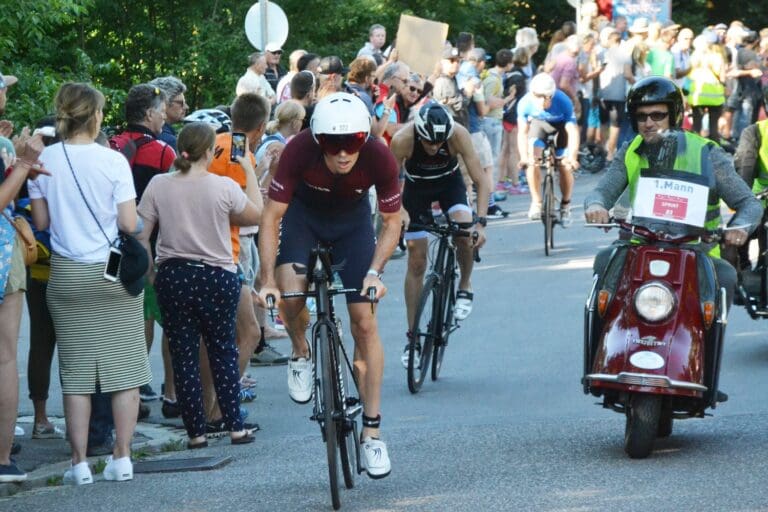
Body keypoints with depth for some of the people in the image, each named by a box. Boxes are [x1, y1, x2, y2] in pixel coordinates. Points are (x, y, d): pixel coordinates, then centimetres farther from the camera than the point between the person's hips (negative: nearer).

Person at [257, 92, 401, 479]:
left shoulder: (379, 159, -31)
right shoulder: (299, 152, -34)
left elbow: (392, 221, -15)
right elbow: (271, 216, -26)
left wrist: (375, 271, -27)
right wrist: (268, 281, -33)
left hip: (352, 220, 1)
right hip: (303, 215, -1)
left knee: (364, 323, -6)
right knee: (291, 294, -28)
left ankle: (371, 431, 1)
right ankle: (301, 355, 7)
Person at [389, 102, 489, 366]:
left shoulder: (458, 134, -33)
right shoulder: (402, 140, -34)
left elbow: (481, 179, -28)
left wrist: (480, 222, -37)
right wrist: (399, 211, -41)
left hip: (449, 183, 0)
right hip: (416, 187, 0)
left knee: (465, 233, -29)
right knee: (416, 263, -2)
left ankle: (465, 286, 0)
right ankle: (412, 337, 6)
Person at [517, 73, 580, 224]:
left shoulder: (563, 102, -37)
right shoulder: (525, 103, -33)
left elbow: (573, 132, -40)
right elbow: (522, 132, -33)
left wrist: (572, 157, -54)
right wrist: (524, 157, -48)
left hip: (561, 125, -1)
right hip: (539, 123, 1)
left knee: (565, 167, -9)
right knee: (532, 161, -20)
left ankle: (565, 205, 15)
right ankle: (536, 203, -7)